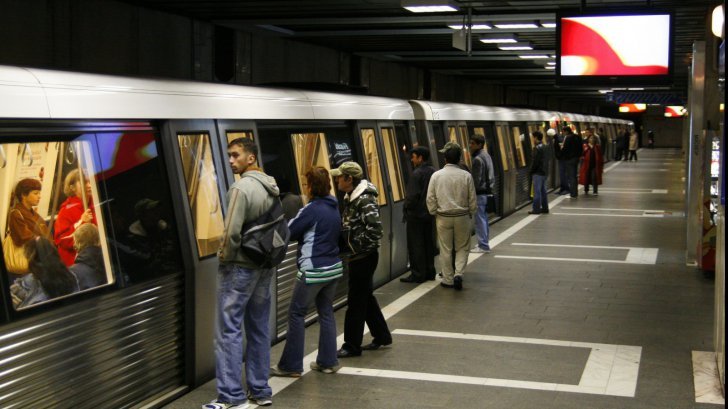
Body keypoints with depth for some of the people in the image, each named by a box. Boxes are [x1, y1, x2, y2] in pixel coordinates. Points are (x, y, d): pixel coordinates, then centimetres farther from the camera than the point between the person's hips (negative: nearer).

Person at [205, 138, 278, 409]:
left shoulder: (242, 187, -16)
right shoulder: (271, 188, 8)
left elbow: (231, 231, -21)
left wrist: (224, 256, -6)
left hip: (239, 266, -8)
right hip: (264, 267, 8)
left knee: (229, 330, -4)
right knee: (259, 329, 12)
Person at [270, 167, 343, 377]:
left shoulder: (311, 210, -17)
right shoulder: (334, 208, 8)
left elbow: (288, 232, -12)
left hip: (313, 271, -8)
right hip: (333, 268, 8)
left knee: (296, 314, 1)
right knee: (326, 313, 16)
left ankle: (291, 365, 5)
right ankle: (328, 361, 20)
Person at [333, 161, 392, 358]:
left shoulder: (365, 200, -20)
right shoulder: (351, 198, 10)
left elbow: (375, 229, -27)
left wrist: (359, 245, -19)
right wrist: (345, 242, 8)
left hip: (363, 257, -10)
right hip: (357, 256, 10)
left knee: (357, 300, -1)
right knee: (366, 297, 18)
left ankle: (352, 346, 7)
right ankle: (382, 336, 30)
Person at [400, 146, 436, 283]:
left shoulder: (417, 174, -19)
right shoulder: (433, 172, 7)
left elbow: (412, 196, -21)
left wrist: (407, 207, -5)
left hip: (416, 215, -8)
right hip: (429, 214, 8)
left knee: (415, 245, -2)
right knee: (428, 243, 15)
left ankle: (418, 274, 0)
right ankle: (429, 271, 22)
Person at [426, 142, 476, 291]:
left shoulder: (437, 175, -7)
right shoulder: (466, 176, -7)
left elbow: (430, 199, -4)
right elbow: (472, 200, -2)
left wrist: (434, 213, 11)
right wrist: (471, 214, 14)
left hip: (443, 217, 0)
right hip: (462, 217, 0)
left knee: (445, 249, 11)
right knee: (462, 248, 14)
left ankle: (448, 280, 16)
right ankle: (458, 273, -4)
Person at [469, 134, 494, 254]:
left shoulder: (478, 159, -16)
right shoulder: (486, 155, 14)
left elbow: (476, 180, -19)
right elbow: (491, 176, 19)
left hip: (480, 193, -10)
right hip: (487, 191, 10)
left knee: (480, 220, -6)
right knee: (483, 218, 16)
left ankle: (483, 246, -4)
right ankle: (484, 243, 23)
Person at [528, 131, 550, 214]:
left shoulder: (537, 148, -17)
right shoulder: (545, 147, 12)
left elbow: (535, 162, -18)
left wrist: (530, 172, -8)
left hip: (538, 173, -9)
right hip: (544, 172, 9)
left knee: (537, 191, -6)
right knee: (543, 190, 13)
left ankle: (536, 209, -5)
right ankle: (544, 208, 17)